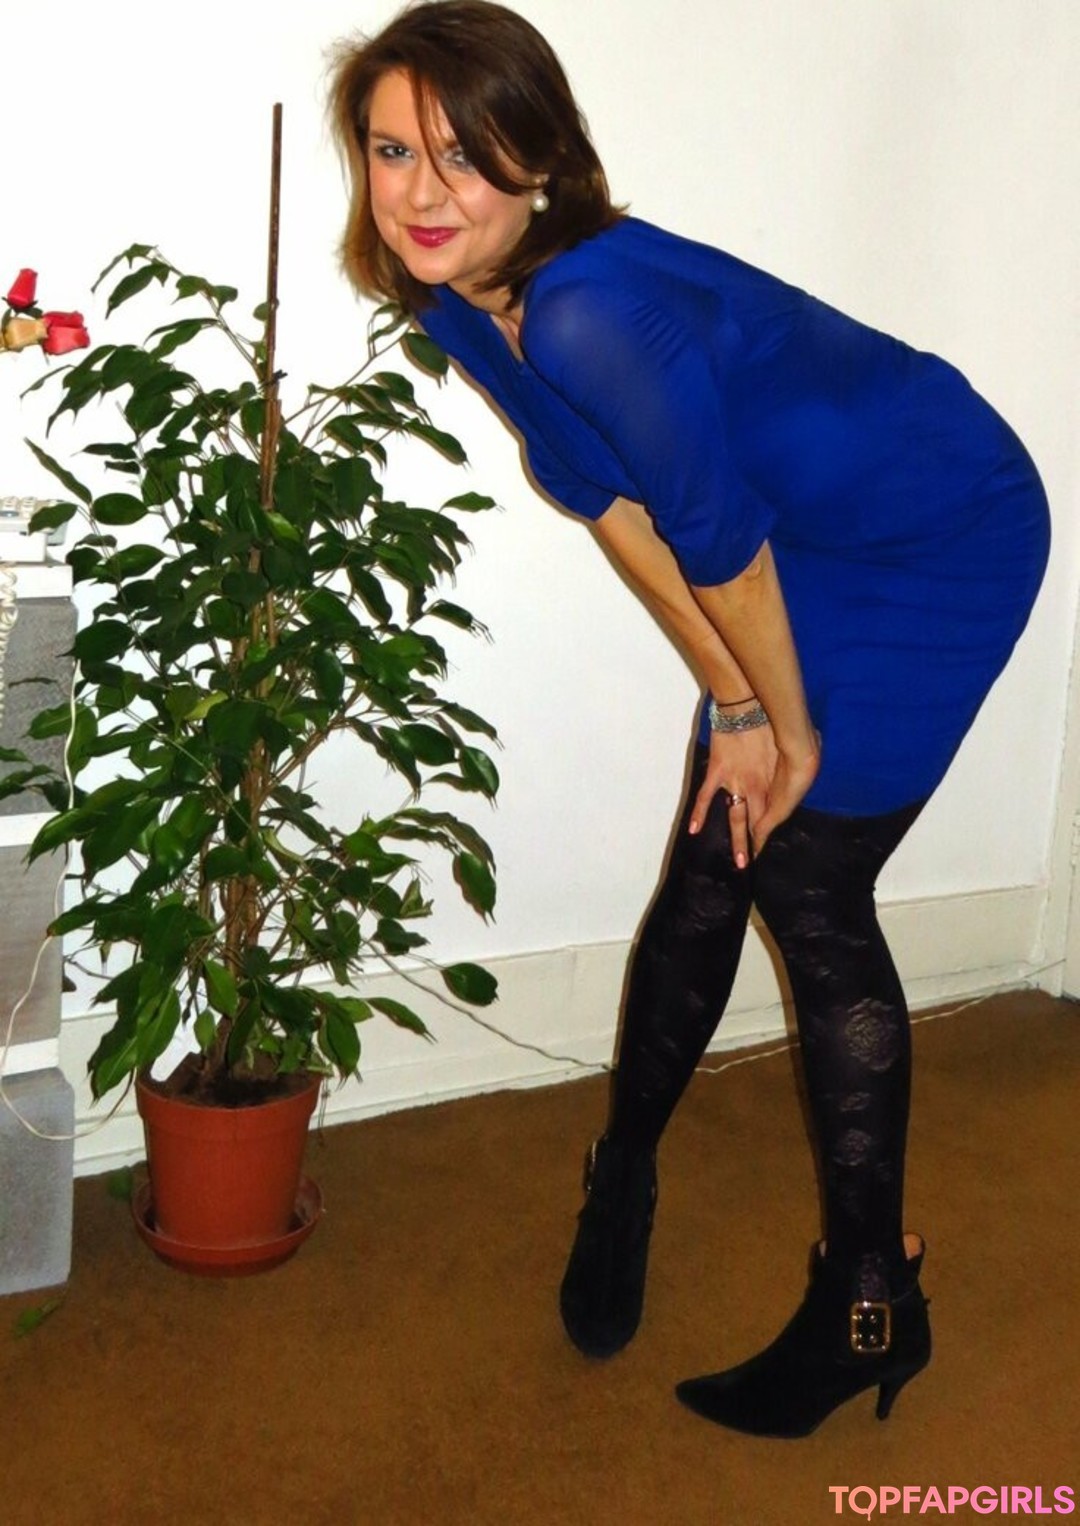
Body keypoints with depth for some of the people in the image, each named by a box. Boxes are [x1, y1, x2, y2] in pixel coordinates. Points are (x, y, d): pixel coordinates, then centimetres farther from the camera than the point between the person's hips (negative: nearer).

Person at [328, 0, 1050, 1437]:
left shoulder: (588, 313, -35)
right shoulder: (465, 306, -7)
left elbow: (720, 544, -25)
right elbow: (616, 510, -2)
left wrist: (789, 725, -9)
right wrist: (739, 712, -2)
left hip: (944, 538, -7)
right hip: (810, 547, 8)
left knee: (808, 885, -4)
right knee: (714, 862, 12)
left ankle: (871, 1298, 12)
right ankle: (622, 1173, 33)